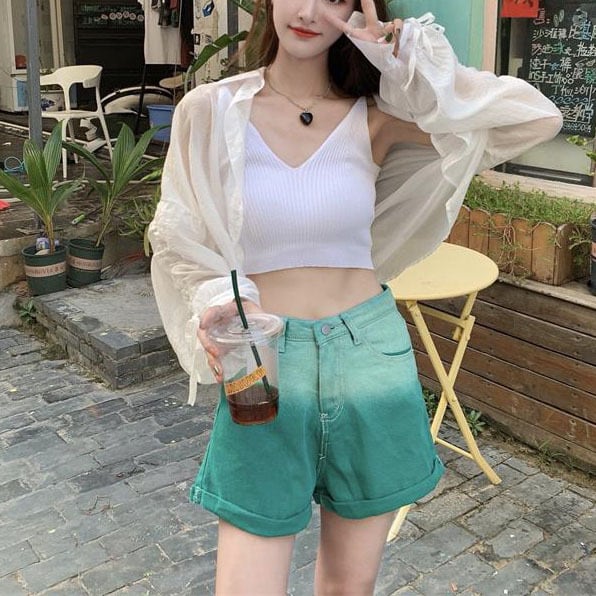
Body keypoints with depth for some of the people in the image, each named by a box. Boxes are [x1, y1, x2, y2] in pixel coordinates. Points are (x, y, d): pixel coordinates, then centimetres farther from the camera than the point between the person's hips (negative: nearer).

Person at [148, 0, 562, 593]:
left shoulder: (374, 115, -1)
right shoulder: (209, 110, -2)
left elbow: (537, 118, -8)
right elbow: (178, 239, 4)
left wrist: (404, 58, -12)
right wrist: (213, 303, -16)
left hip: (370, 351, 2)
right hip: (263, 362, -1)